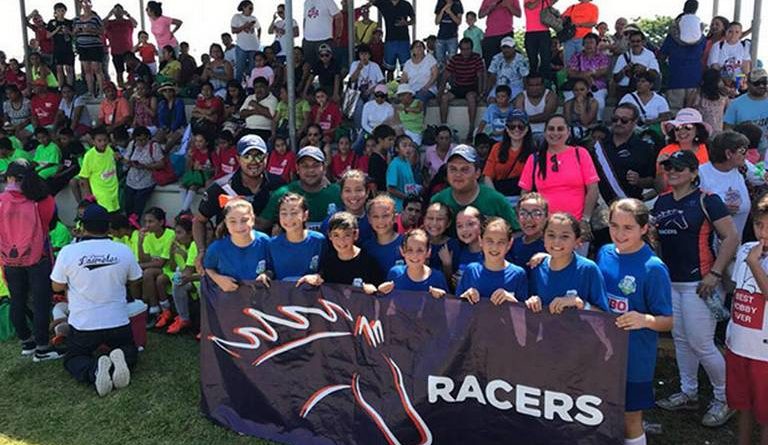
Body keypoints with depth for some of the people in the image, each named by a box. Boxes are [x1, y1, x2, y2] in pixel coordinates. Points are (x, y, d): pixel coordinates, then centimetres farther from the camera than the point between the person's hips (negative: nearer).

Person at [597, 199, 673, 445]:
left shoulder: (653, 268, -18)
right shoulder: (604, 253, -2)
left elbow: (667, 322, -14)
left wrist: (646, 320, -33)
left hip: (634, 358, -5)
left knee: (630, 420, 12)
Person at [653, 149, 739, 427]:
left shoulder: (706, 200, -9)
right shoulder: (662, 201, 10)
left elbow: (731, 237, -13)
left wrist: (715, 274, -17)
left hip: (697, 283, -7)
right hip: (670, 281, 7)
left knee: (701, 344, -3)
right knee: (681, 339, 15)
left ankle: (724, 399, 18)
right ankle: (688, 394, 29)